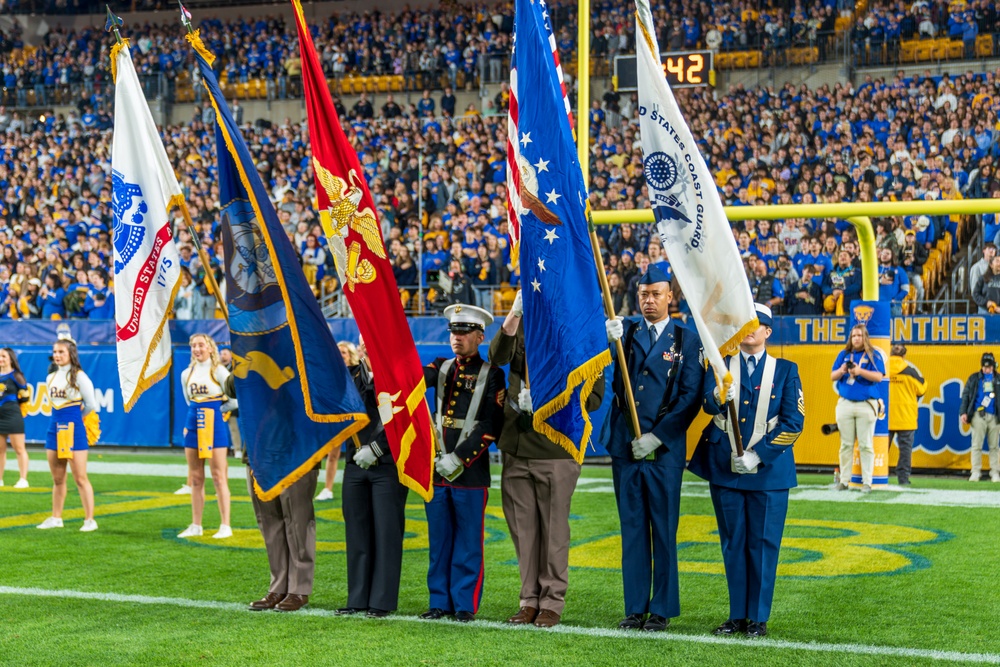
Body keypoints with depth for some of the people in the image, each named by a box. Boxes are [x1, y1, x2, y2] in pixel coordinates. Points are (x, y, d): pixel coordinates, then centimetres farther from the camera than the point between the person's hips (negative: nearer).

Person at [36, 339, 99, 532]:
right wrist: (63, 418, 12)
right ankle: (56, 518, 20)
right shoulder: (51, 378, 12)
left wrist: (74, 417, 7)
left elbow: (91, 405, -7)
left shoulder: (78, 376, -8)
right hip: (55, 428, 6)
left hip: (73, 429, -6)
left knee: (80, 478, -5)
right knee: (58, 479, 12)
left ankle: (90, 520, -2)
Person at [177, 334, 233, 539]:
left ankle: (225, 526, -3)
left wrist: (215, 410, -2)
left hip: (214, 424, -5)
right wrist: (197, 412, 11)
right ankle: (196, 526, 14)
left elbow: (233, 396, -6)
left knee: (219, 476, -5)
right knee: (196, 478, 8)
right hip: (193, 424, 5)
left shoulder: (218, 370, -5)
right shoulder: (187, 374, 11)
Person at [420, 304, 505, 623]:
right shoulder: (443, 367, 14)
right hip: (437, 468, 4)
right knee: (439, 541, 9)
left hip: (471, 472, -4)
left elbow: (491, 425, -9)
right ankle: (440, 602, 16)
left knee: (468, 542, 2)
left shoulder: (491, 374, -1)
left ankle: (465, 605, 9)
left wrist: (459, 459, -14)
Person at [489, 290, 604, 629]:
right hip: (516, 448, 4)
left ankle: (552, 602, 12)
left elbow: (594, 395, -4)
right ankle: (530, 599, 19)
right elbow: (497, 356, -13)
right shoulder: (523, 328, 9)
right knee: (523, 528, 9)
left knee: (553, 530, 2)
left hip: (556, 451, -4)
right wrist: (515, 313, -26)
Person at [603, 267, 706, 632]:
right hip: (625, 445, 3)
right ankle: (635, 608, 13)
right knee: (632, 528, 7)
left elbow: (691, 396, -4)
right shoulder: (625, 329, 8)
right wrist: (610, 339, -32)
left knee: (663, 530, 3)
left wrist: (656, 437, -11)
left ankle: (662, 610, 11)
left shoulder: (686, 339, 1)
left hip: (664, 448, -2)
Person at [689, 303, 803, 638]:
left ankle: (758, 617, 9)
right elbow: (708, 404, -11)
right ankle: (737, 614, 17)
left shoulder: (785, 370, 4)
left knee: (763, 544, 1)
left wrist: (758, 455, -13)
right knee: (733, 543, 8)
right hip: (724, 469, 2)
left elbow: (793, 421, -4)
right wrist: (718, 397, -36)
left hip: (768, 470, -2)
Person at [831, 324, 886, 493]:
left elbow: (878, 377, -9)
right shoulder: (844, 354, 13)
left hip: (866, 405, -3)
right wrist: (842, 371, -13)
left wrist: (860, 371, -23)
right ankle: (844, 480, 10)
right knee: (846, 444, 6)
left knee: (866, 445, -2)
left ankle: (867, 481, 1)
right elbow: (833, 377, 9)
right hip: (845, 404, 3)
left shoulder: (873, 355, 3)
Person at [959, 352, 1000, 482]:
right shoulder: (974, 378, 10)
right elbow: (965, 395, 8)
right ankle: (976, 472, -1)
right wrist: (963, 412, -3)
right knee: (976, 445, -4)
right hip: (978, 416, -1)